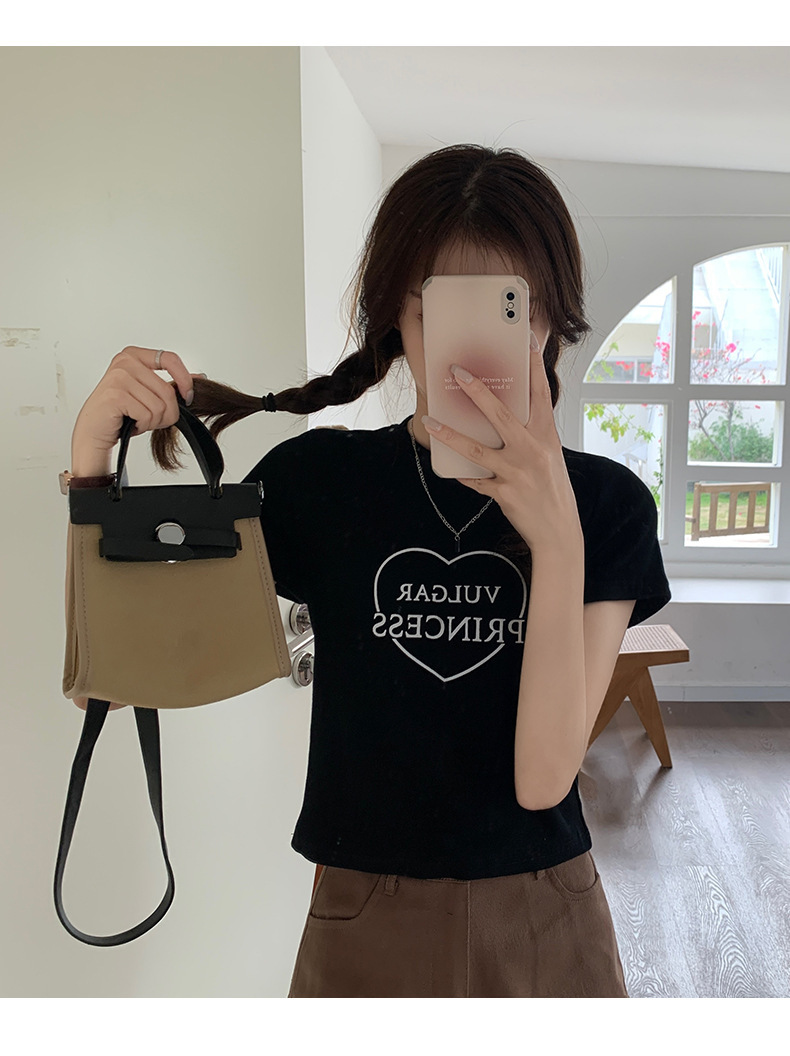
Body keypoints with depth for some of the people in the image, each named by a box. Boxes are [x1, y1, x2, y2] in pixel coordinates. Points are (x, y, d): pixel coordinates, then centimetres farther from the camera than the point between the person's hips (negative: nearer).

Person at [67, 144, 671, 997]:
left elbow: (543, 777, -18)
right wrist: (93, 447, -21)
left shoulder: (606, 502, -10)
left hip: (546, 924, 0)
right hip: (363, 921, 1)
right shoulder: (315, 479, -9)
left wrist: (557, 537, -30)